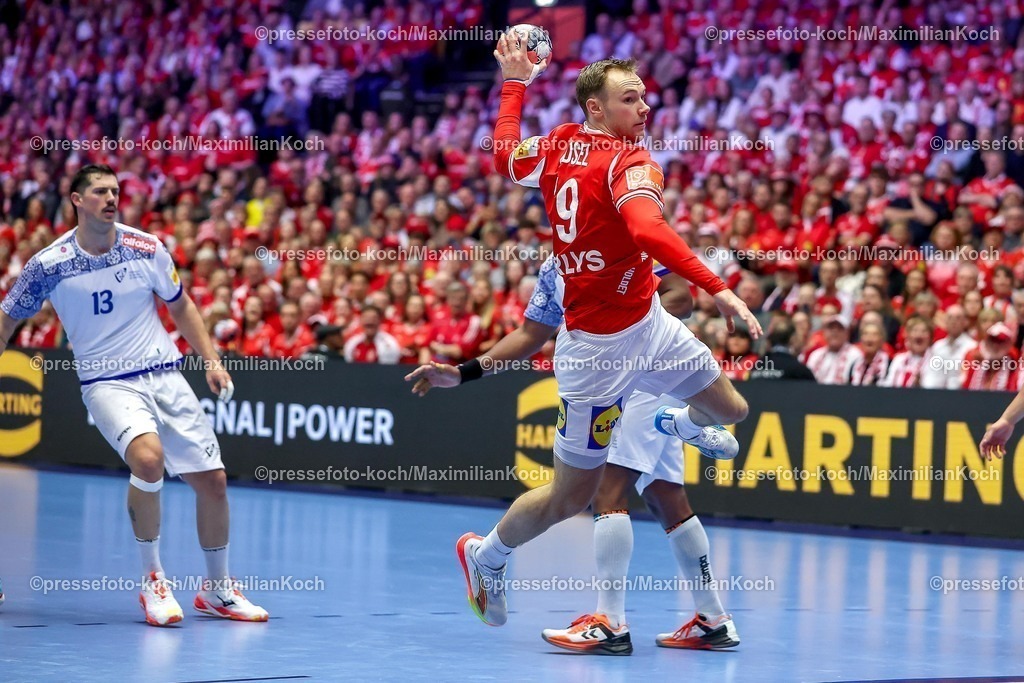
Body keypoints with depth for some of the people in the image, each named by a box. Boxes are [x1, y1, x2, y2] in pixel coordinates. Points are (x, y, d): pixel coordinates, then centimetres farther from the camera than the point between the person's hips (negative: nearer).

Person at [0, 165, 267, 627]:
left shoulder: (147, 248, -1)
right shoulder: (49, 265, -8)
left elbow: (180, 305, 14)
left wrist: (211, 361, 8)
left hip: (165, 375, 4)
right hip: (106, 382, -4)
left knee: (213, 480, 2)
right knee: (148, 456, -32)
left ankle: (218, 591, 23)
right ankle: (152, 578, -14)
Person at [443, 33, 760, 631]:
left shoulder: (555, 147, 0)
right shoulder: (628, 162, -22)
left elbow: (504, 156, 20)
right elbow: (649, 231, -41)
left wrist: (516, 83, 29)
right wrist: (718, 289, -44)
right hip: (599, 349, -9)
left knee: (731, 412, 24)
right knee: (570, 497, 6)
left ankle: (681, 422, 57)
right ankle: (486, 555, 27)